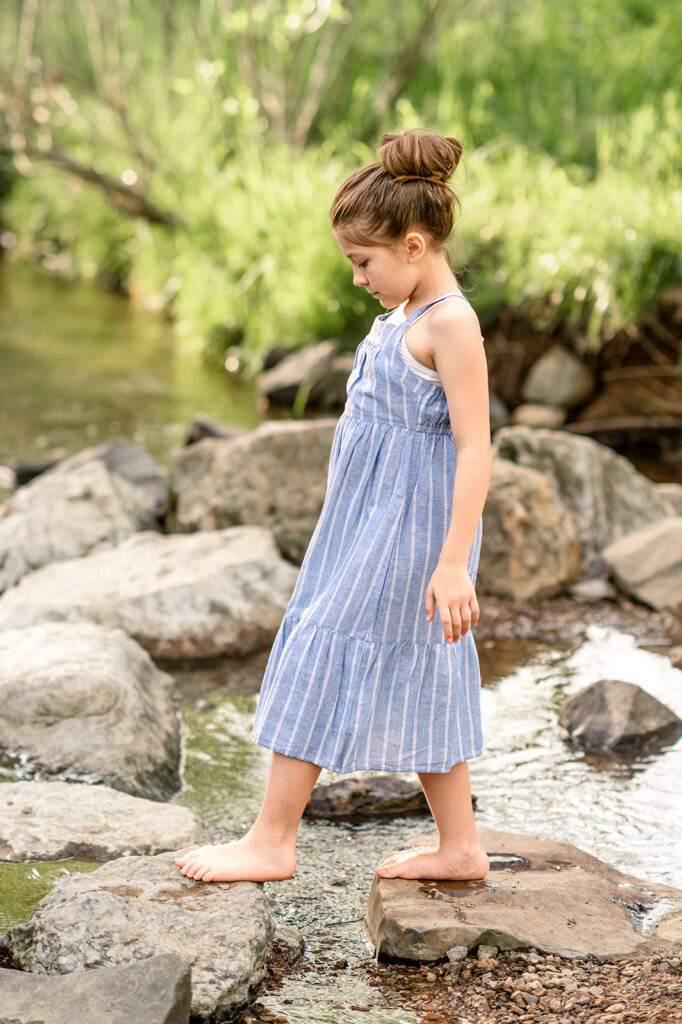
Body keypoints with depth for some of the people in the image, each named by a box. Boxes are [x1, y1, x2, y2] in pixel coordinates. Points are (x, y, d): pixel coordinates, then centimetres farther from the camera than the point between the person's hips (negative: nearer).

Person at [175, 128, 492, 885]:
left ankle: (271, 843, 4)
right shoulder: (407, 313, 11)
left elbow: (474, 449, -23)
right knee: (419, 679, 14)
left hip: (407, 527, -10)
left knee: (322, 658, -5)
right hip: (374, 517, 10)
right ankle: (459, 846, 23)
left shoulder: (451, 324, -19)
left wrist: (454, 562, -27)